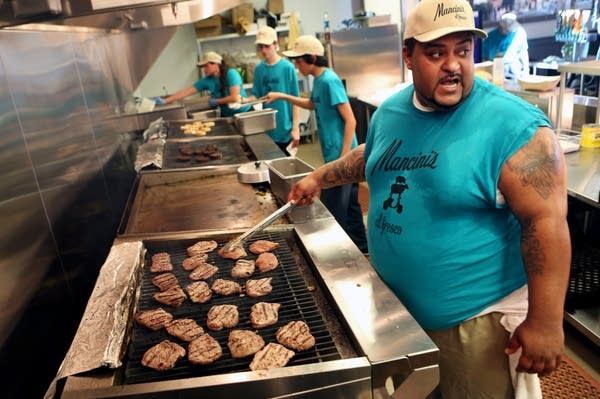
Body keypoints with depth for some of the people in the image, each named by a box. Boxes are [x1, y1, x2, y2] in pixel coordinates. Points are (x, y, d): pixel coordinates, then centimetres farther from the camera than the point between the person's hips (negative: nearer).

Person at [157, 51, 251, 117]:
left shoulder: (231, 74, -18)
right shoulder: (207, 80, -3)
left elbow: (234, 97, -24)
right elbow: (187, 92, -5)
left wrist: (215, 101, -13)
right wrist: (165, 101, -10)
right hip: (226, 115, 5)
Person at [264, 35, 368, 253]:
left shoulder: (330, 81, -17)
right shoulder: (319, 80, 10)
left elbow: (350, 121, -19)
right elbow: (312, 104, 31)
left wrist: (343, 159, -22)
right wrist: (283, 96, 24)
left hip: (340, 155, -9)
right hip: (335, 154, 9)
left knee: (332, 210, -2)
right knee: (349, 204, 19)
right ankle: (361, 246, 32)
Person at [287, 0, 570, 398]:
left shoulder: (515, 126, -22)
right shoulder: (390, 111, 0)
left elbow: (547, 222, -23)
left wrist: (545, 323, -24)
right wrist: (319, 177, 16)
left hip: (475, 317, -6)